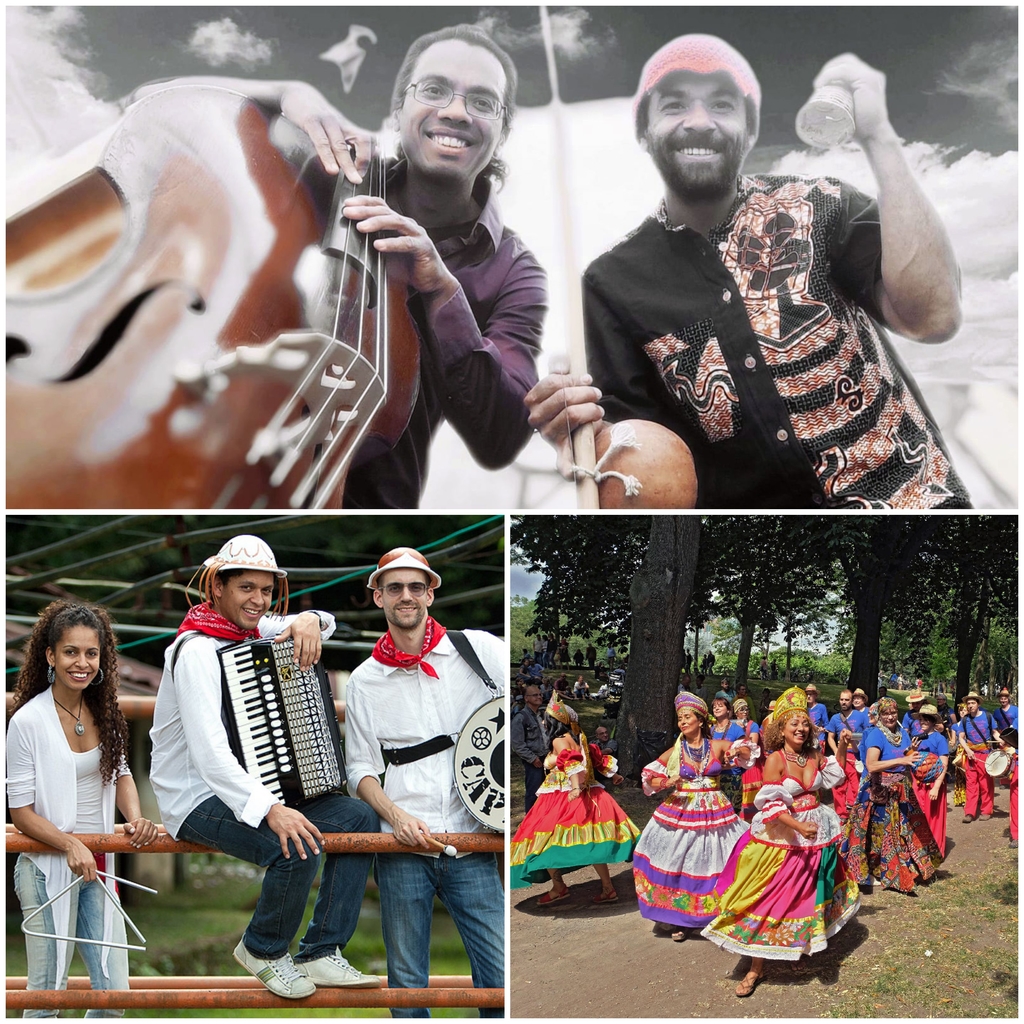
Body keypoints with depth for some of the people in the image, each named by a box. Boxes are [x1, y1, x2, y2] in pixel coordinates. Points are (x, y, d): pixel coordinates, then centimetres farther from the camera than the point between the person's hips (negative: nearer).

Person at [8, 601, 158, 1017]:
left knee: (113, 990, 6)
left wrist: (135, 817, -6)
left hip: (98, 865, 5)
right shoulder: (28, 721, -13)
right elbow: (21, 811, -11)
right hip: (47, 869, -5)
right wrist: (70, 845, -25)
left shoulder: (104, 713, 3)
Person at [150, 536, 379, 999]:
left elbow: (324, 624, 15)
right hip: (199, 798, -9)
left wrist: (308, 620, -11)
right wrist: (270, 810, -40)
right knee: (298, 846, -31)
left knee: (360, 819, -2)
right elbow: (209, 752, -30)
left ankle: (321, 954, 3)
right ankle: (263, 950, -2)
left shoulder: (250, 629, 7)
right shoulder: (198, 650, -20)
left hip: (250, 785, 9)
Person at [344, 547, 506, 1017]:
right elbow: (361, 770, 10)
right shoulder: (364, 682, 9)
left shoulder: (478, 649, 2)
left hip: (471, 846, -1)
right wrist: (395, 815, -8)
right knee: (406, 983, 9)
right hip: (403, 850, 2)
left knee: (500, 979, -4)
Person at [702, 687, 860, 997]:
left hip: (816, 834, 6)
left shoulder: (814, 756, 1)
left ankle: (806, 945, 39)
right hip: (782, 838, -6)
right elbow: (771, 804, -21)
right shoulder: (775, 760, -16)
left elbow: (834, 777, 20)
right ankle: (757, 968, 6)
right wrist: (800, 827, -30)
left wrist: (842, 748, 7)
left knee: (809, 896, 18)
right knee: (772, 901, -2)